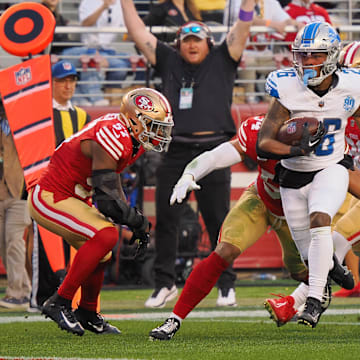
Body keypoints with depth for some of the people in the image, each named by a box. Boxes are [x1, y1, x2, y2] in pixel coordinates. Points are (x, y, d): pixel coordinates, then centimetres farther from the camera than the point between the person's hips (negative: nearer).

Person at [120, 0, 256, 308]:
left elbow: (243, 25, 3)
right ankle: (165, 283, 12)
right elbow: (138, 32, 15)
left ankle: (226, 285, 9)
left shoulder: (221, 61, 10)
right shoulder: (169, 62, 14)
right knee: (165, 220, 3)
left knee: (218, 222, 1)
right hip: (175, 152, 2)